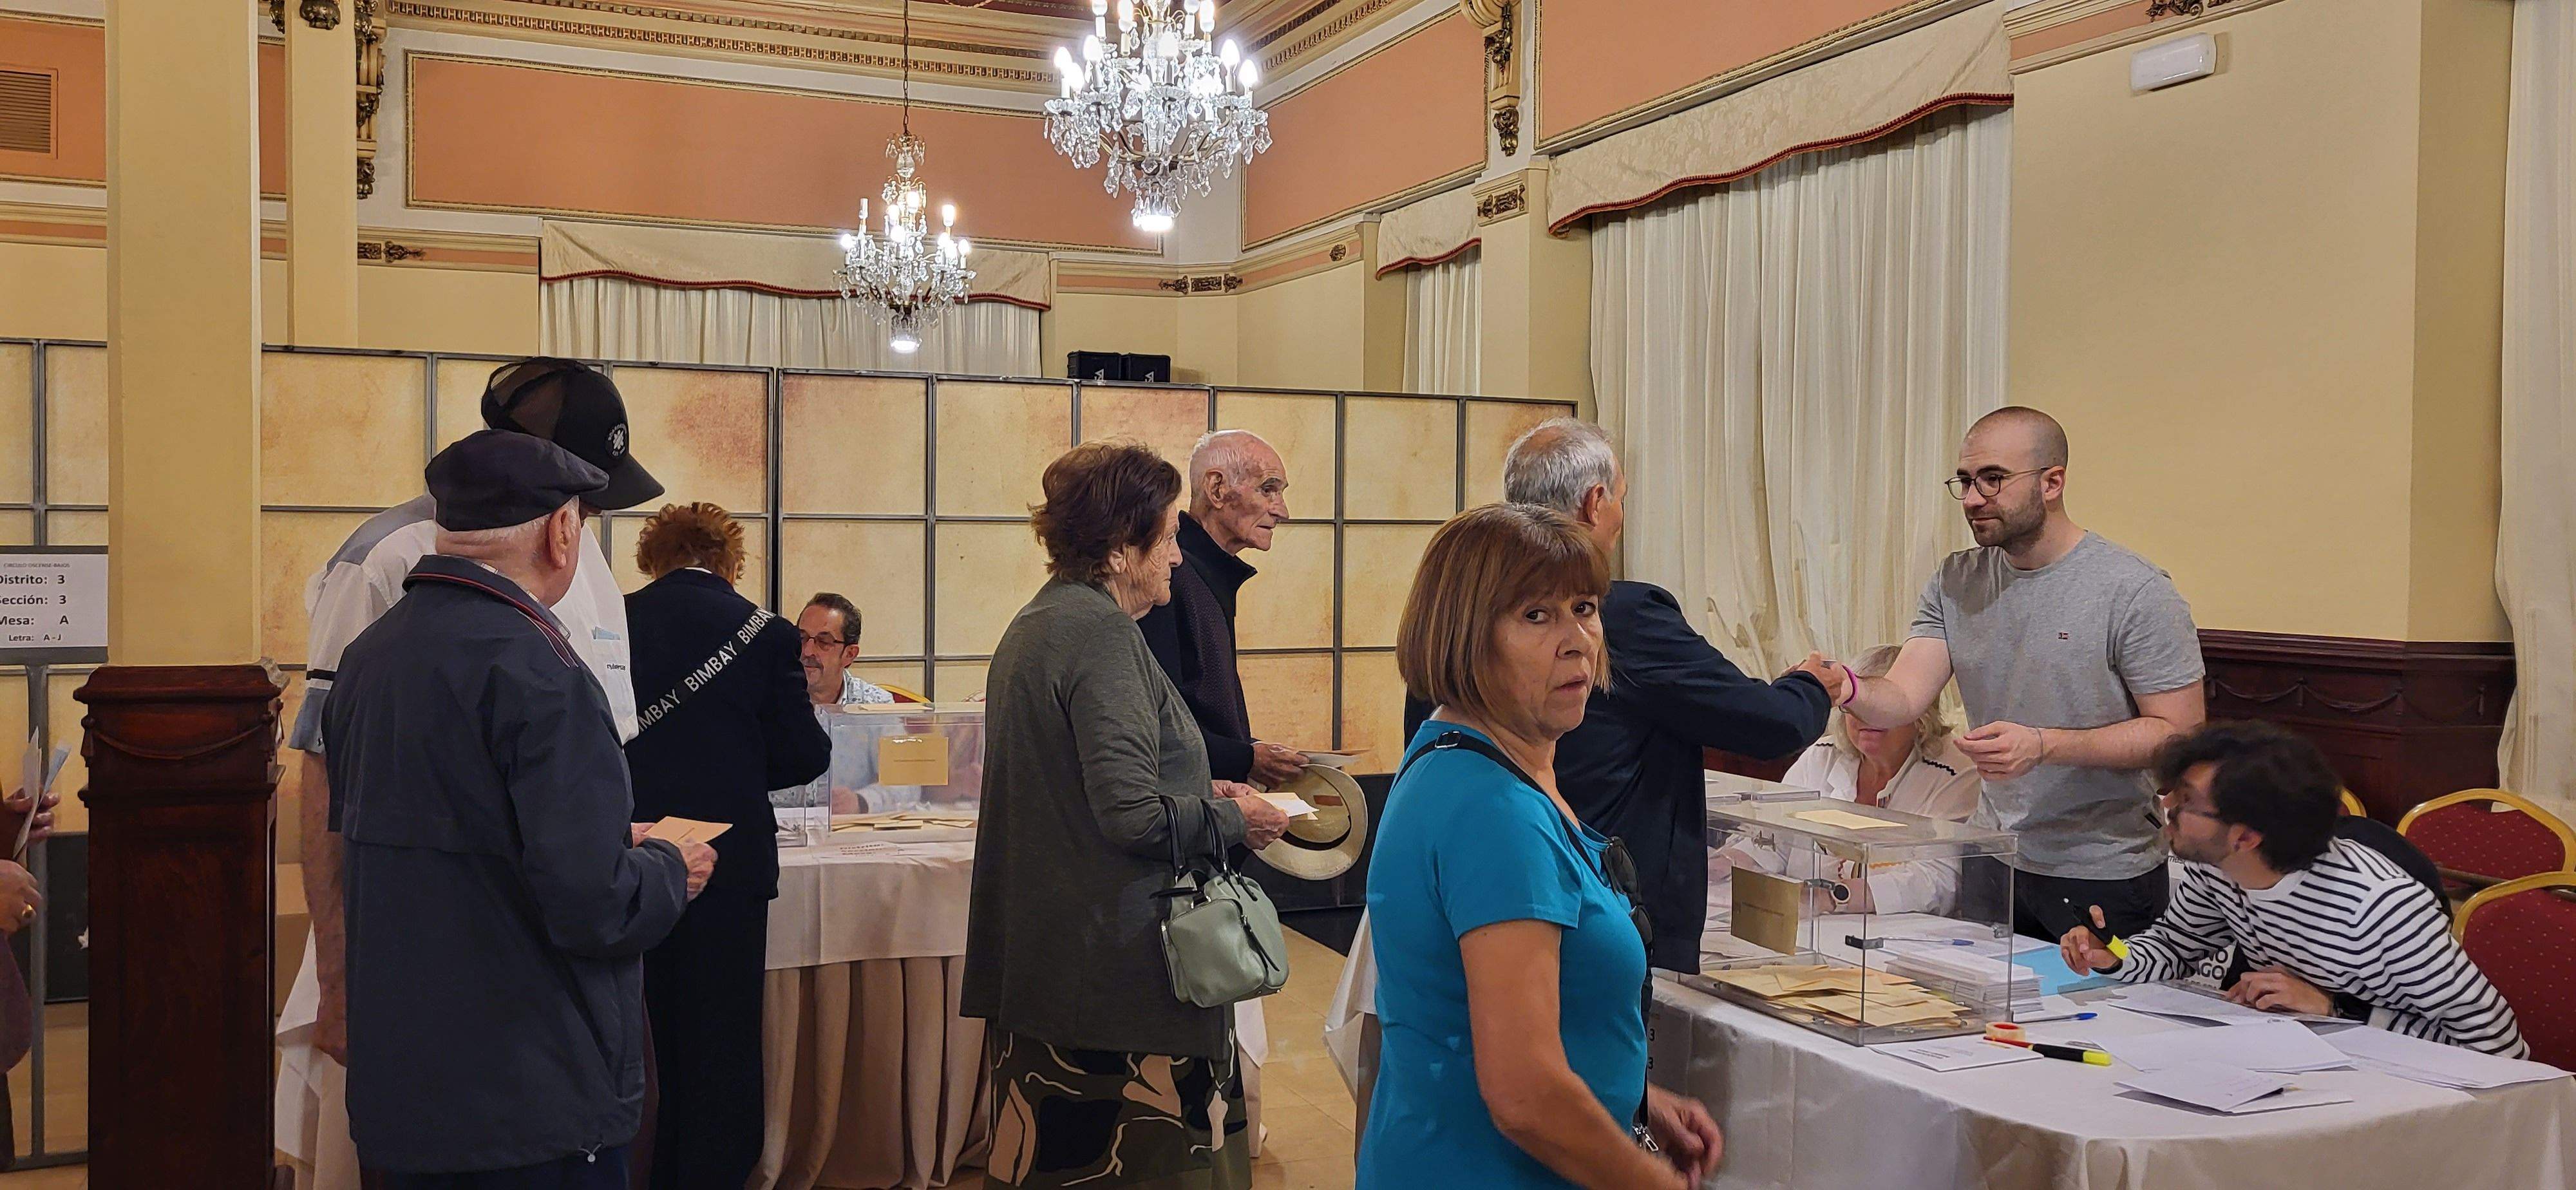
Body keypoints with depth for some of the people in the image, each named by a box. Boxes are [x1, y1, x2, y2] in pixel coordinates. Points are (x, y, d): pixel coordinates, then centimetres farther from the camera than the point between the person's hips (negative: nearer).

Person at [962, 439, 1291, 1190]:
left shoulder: (1038, 622, 14)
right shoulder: (1101, 630, -17)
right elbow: (1132, 814, -23)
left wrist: (1197, 792, 15)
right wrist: (1232, 821, -7)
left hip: (1043, 960, 10)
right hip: (1115, 967, -10)